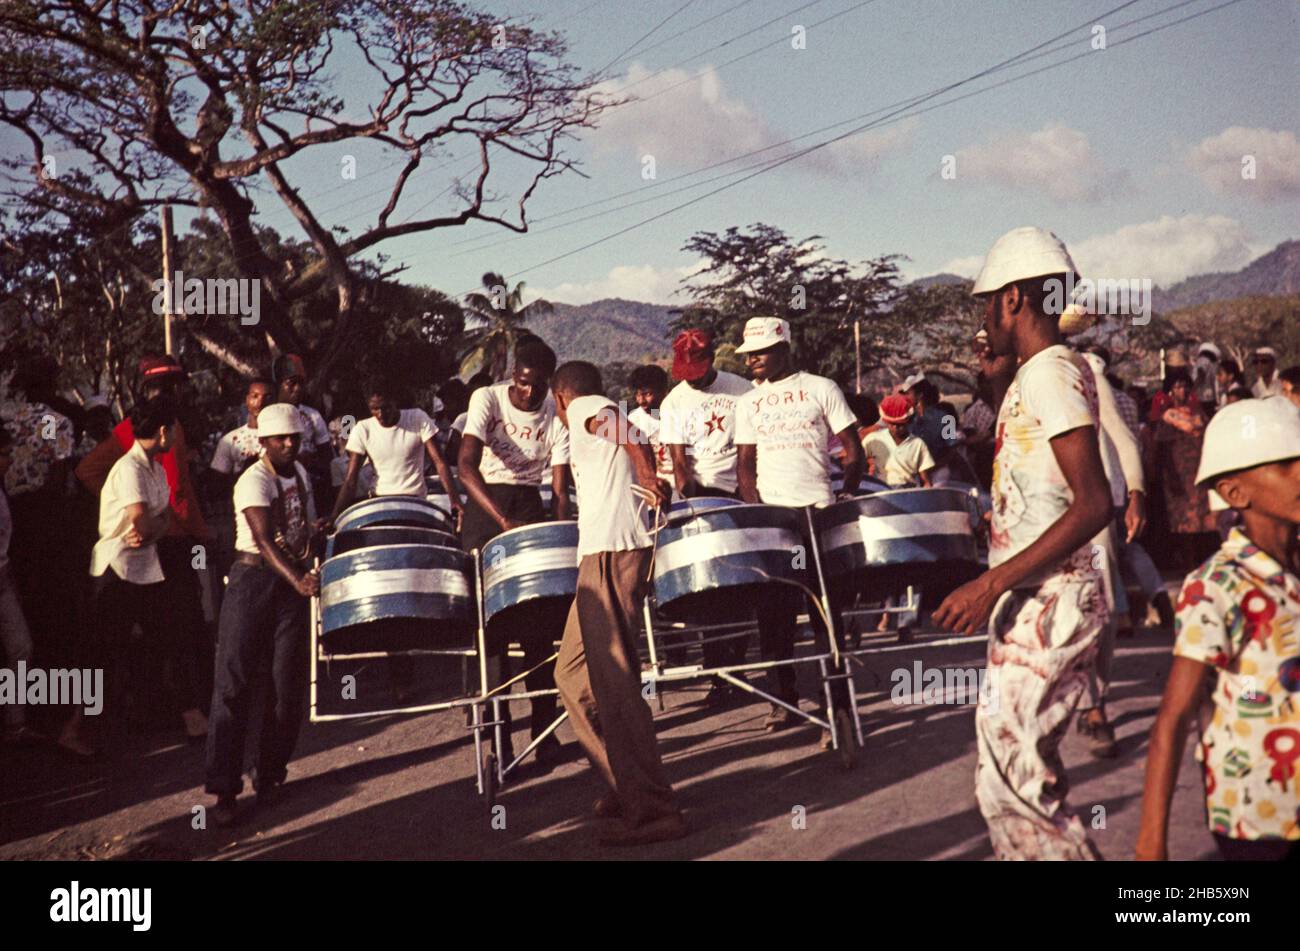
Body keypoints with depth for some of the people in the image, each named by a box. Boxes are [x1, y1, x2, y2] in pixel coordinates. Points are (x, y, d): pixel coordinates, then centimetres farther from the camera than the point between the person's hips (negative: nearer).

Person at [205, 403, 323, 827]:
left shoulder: (300, 472, 9)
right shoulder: (253, 481, -14)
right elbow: (264, 539, -28)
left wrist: (315, 529, 5)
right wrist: (297, 581, -41)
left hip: (294, 580, 6)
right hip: (253, 580, -6)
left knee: (288, 686, 3)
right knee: (234, 684, -6)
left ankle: (270, 777, 16)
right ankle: (225, 790, -4)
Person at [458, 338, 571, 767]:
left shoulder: (557, 415, -5)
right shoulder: (487, 399, -12)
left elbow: (559, 486, -6)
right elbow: (466, 466, -24)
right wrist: (503, 520, -36)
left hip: (530, 505, 2)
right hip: (485, 505, -2)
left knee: (539, 622, -1)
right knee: (492, 623, -3)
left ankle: (545, 731, 10)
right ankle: (498, 736, 4)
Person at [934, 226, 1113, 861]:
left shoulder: (1051, 374, -15)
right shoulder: (1035, 377, 15)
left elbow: (1093, 505, -24)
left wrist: (991, 584, -26)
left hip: (1046, 602, -10)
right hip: (1030, 602, 10)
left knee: (1011, 781, -8)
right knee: (1019, 773, 15)